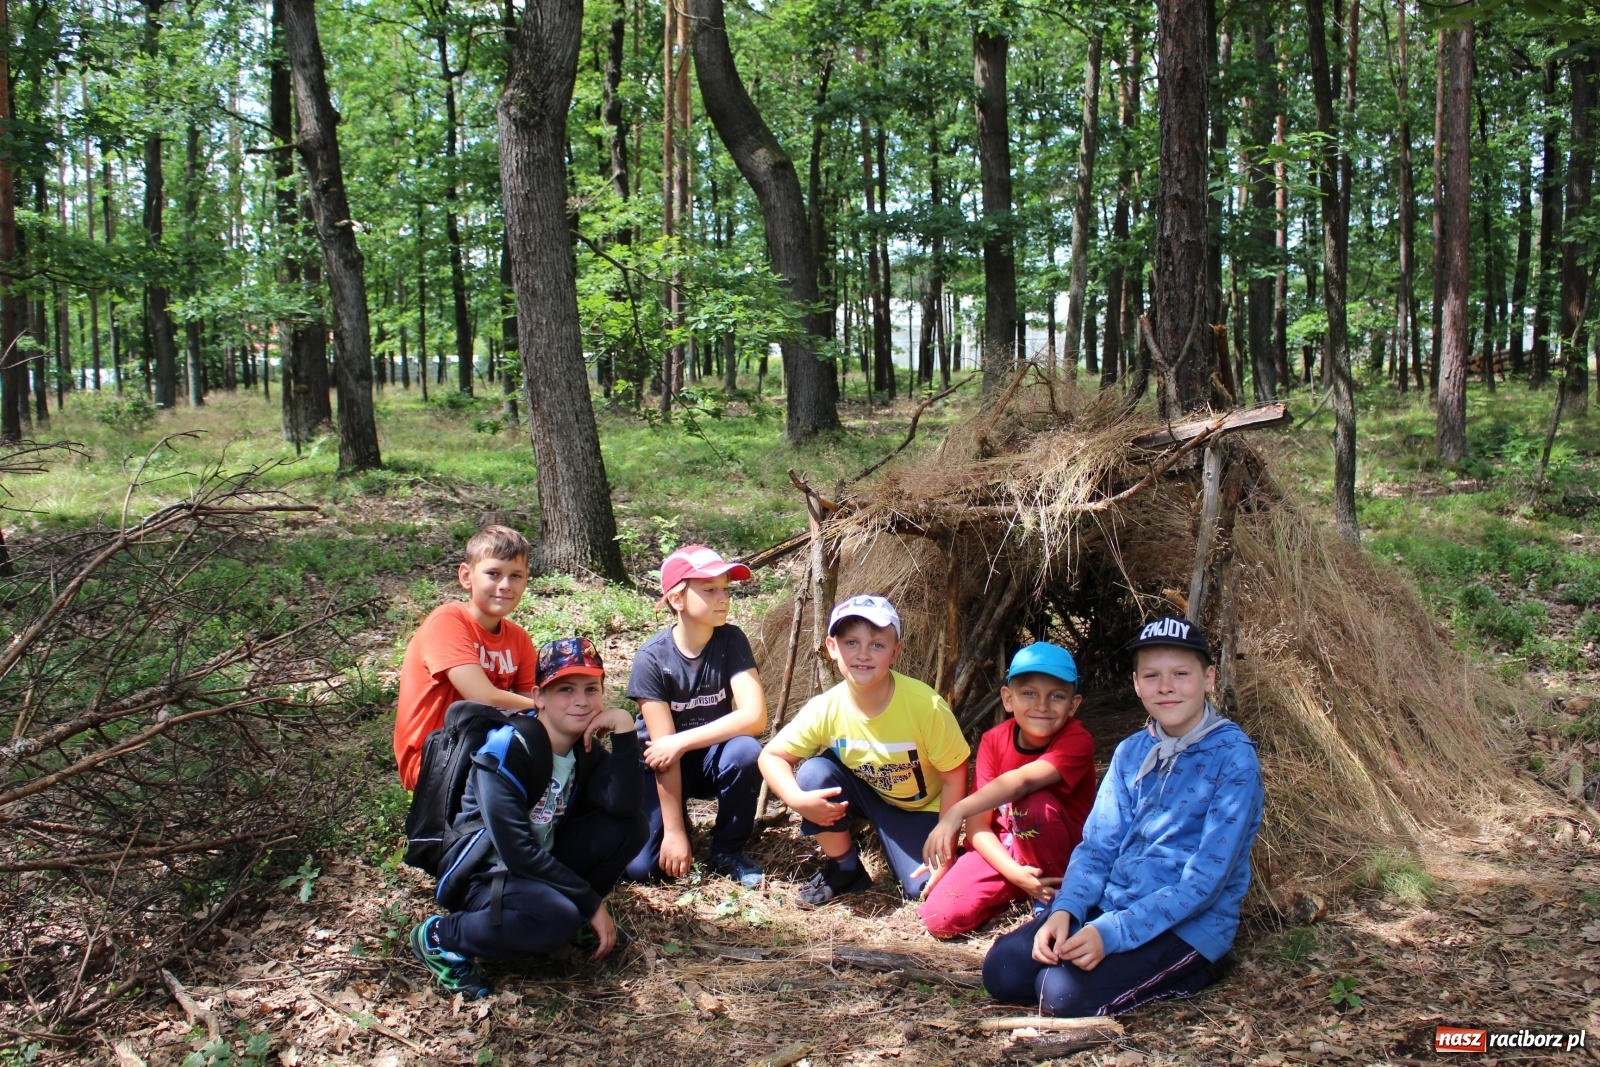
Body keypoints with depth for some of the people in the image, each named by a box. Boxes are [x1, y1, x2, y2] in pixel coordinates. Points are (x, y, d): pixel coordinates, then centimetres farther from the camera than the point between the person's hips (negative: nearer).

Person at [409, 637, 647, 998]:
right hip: (485, 872, -7)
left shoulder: (586, 748, -1)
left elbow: (623, 805, -20)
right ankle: (439, 938, -13)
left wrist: (625, 729, -25)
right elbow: (515, 849, -27)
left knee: (630, 826, -11)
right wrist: (590, 903, -23)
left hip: (541, 866, 7)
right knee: (557, 920, -36)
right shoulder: (508, 748, -22)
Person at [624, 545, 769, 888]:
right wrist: (673, 831, -22)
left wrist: (681, 742, -30)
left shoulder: (731, 641, -15)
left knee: (745, 750, -33)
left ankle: (728, 850, -8)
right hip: (662, 766, -2)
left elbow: (755, 716, -27)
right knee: (641, 866, -21)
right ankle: (678, 819, 14)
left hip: (712, 757, 2)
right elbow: (664, 748, -22)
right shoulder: (652, 658, -20)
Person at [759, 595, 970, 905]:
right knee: (813, 772, -25)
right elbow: (771, 755, -13)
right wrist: (797, 799, -32)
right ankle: (844, 870, -3)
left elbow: (954, 778, -19)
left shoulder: (926, 705, -30)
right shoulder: (824, 709, -23)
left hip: (920, 808, -2)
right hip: (866, 794, 3)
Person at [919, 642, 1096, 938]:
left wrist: (957, 812, -52)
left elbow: (1023, 780, -40)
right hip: (1003, 850, 3)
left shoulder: (1077, 741, -20)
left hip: (1064, 855, -3)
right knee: (940, 917, -18)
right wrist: (1014, 873, -28)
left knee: (1034, 804, -34)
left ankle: (1056, 900, -10)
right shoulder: (994, 741, -8)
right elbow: (978, 825, -12)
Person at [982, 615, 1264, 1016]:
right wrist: (1065, 911, -14)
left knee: (1066, 992, -26)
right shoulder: (1131, 752, 7)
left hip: (1190, 926, -6)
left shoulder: (1233, 757, -12)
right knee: (1002, 969, -13)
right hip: (1109, 905, 6)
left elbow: (1206, 879, -18)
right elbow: (1097, 845, 6)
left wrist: (1113, 933, -25)